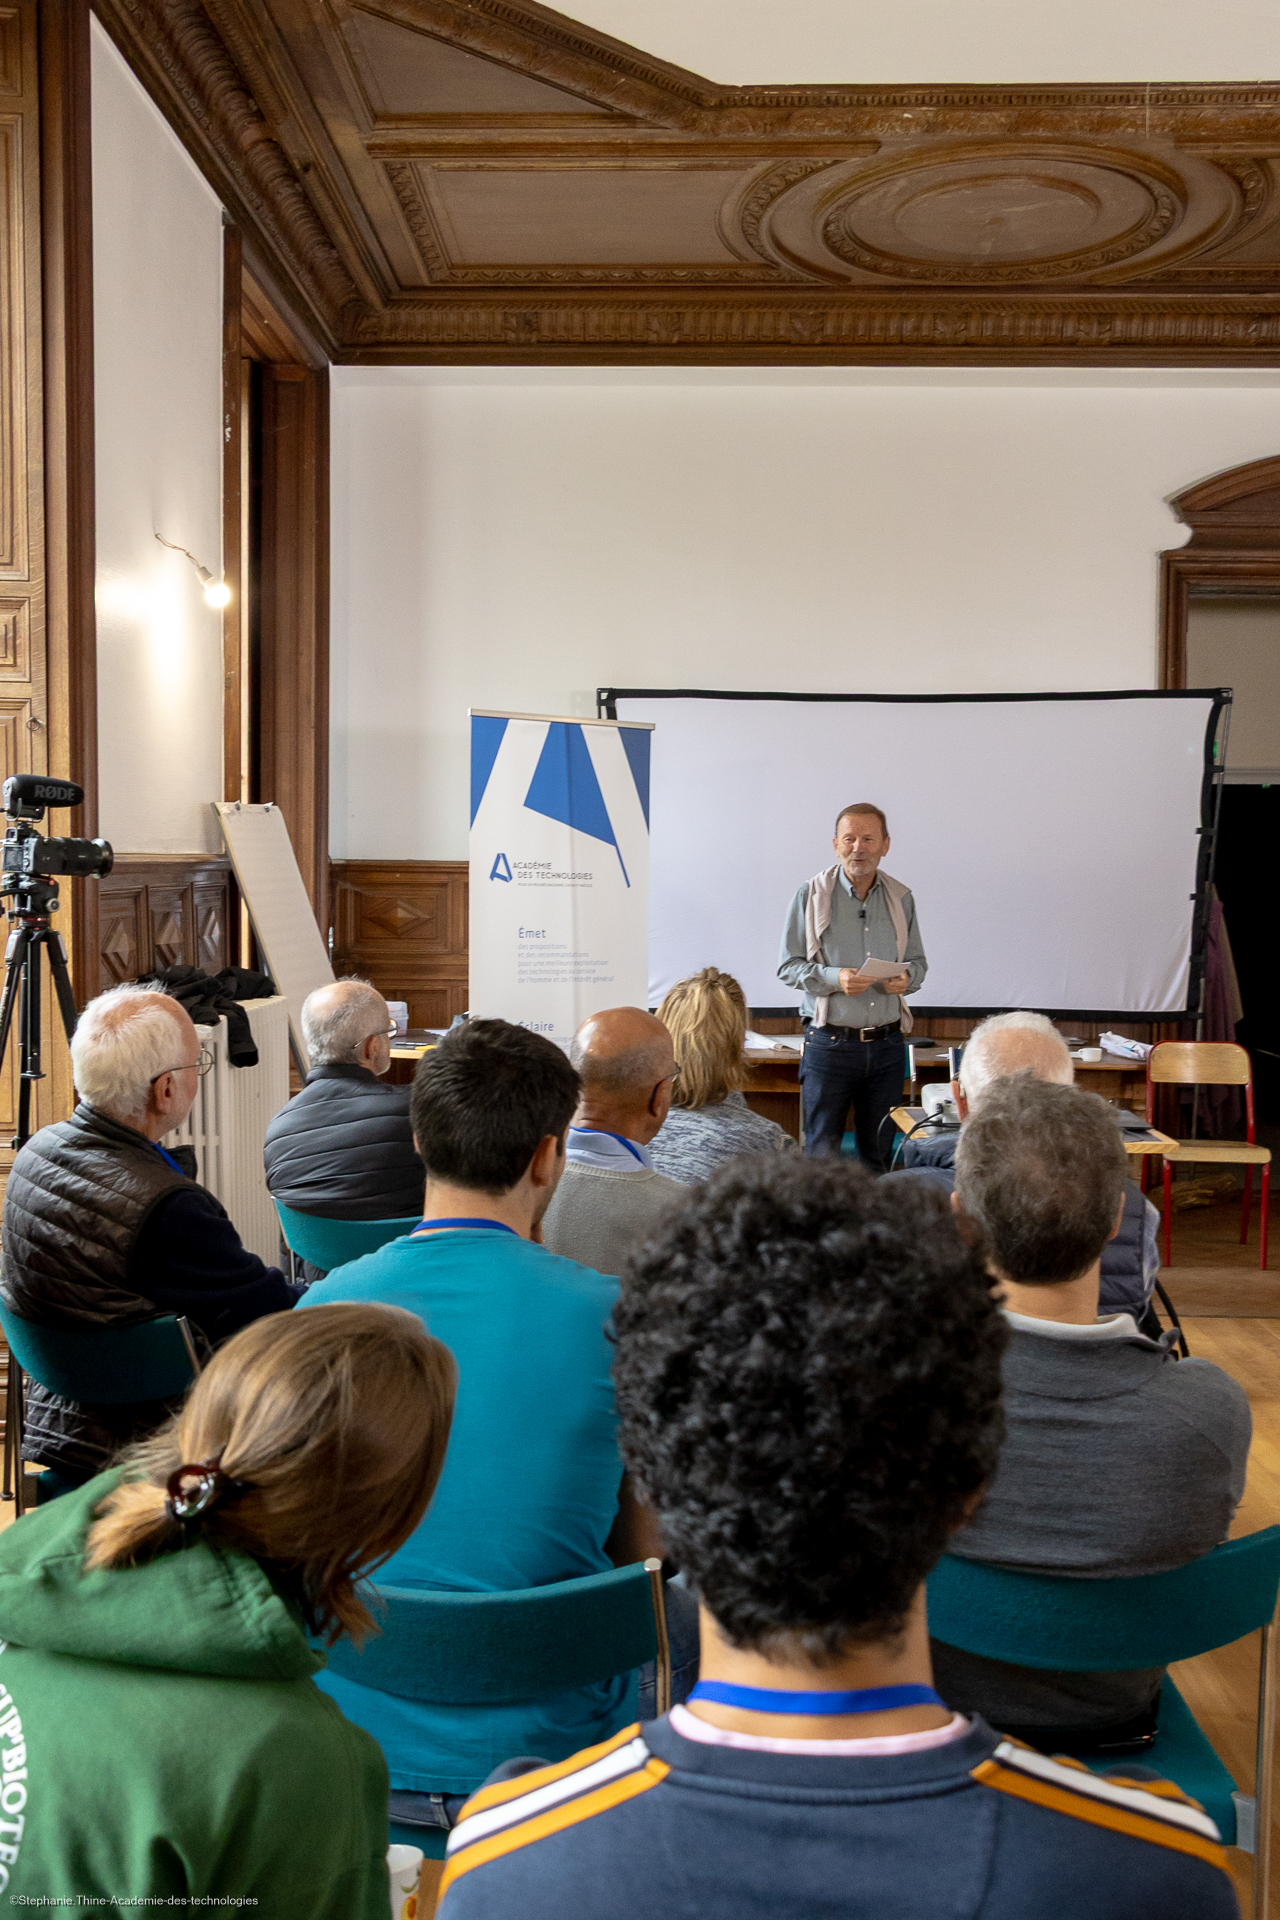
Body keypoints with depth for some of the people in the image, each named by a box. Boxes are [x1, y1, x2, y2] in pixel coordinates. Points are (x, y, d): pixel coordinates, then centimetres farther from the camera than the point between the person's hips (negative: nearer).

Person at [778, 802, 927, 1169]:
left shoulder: (901, 898, 9)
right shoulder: (812, 894, -1)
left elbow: (918, 960, 16)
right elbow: (788, 966, -2)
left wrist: (907, 977, -7)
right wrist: (833, 978, -19)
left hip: (887, 1045, 3)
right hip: (829, 1042, -3)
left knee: (878, 1153, 10)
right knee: (821, 1152, -1)